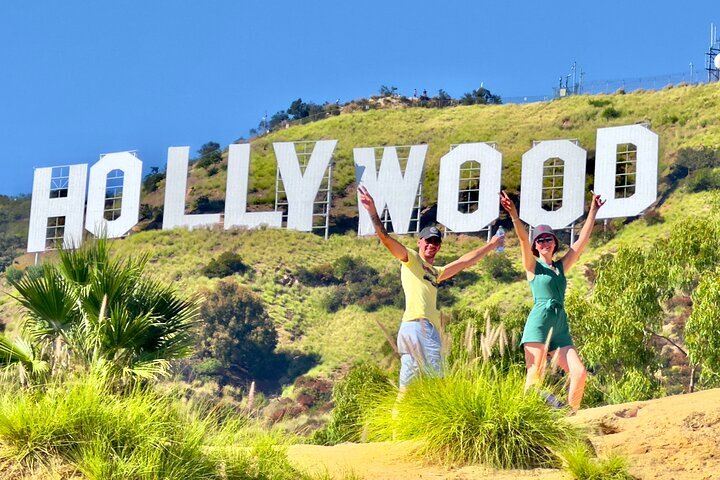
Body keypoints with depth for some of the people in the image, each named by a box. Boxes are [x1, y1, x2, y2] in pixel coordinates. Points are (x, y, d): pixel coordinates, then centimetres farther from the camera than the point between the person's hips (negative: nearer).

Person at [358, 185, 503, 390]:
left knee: (406, 388, 2)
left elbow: (464, 261, 41)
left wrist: (491, 245, 48)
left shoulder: (435, 272, 32)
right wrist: (372, 212, -16)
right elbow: (386, 239, -4)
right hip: (418, 324, -9)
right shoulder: (411, 259, 9)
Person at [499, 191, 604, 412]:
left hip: (560, 327, 5)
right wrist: (514, 215, -25)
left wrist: (593, 211, 22)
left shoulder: (561, 266, 20)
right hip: (539, 322, -5)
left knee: (579, 373, -8)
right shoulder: (533, 266, 8)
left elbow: (583, 239, 21)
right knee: (534, 376, -13)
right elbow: (523, 240, -9)